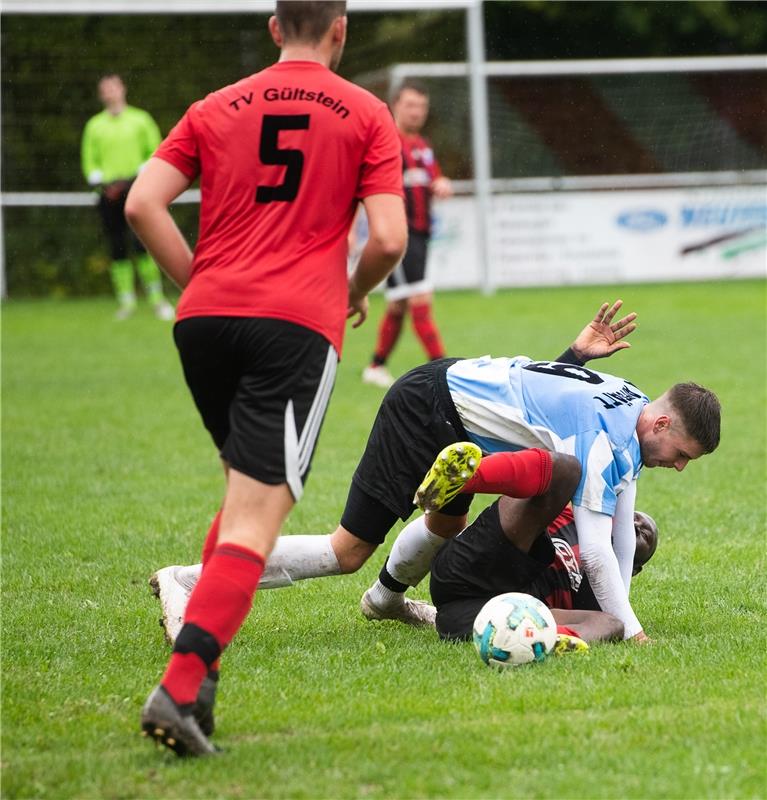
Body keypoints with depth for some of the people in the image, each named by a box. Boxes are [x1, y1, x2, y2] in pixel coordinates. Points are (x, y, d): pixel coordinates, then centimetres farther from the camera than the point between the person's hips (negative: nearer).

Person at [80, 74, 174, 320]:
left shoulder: (140, 119, 8)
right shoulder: (94, 125, 12)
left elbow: (155, 152, 6)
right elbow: (89, 160, 13)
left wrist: (140, 177, -8)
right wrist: (101, 182, -4)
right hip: (109, 194, 2)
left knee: (141, 243, -16)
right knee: (117, 249, 1)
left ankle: (156, 297, -9)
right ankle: (126, 300, 6)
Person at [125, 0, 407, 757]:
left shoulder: (215, 109, 16)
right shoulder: (365, 115, 7)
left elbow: (142, 204, 4)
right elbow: (388, 239, -2)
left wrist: (199, 283, 12)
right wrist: (353, 296, 18)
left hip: (204, 317, 4)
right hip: (297, 324, -4)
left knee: (244, 489, 23)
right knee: (254, 518, -9)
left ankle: (201, 666, 13)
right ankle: (180, 685, -24)